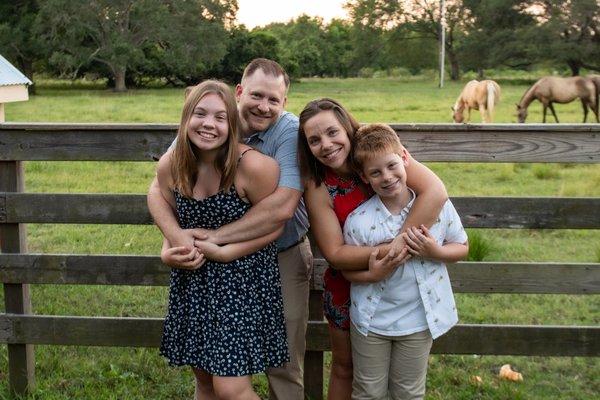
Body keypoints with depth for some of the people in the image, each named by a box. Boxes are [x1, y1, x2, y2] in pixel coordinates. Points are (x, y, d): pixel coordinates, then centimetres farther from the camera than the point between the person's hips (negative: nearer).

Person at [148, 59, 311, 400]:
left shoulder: (291, 131, -18)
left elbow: (282, 208, -30)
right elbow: (158, 190, -12)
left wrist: (215, 237, -29)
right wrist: (177, 238, -31)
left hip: (283, 258, -3)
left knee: (284, 366, 9)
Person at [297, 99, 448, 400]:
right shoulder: (317, 187, -16)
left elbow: (435, 191, -30)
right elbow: (334, 253, -19)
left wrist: (401, 243, -38)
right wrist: (383, 251, -35)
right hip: (348, 286, 0)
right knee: (344, 366, 18)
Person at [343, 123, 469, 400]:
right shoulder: (358, 220, -18)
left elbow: (461, 248, -1)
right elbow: (349, 271, -8)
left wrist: (435, 252, -21)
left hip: (419, 320, 1)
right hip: (372, 320, -1)